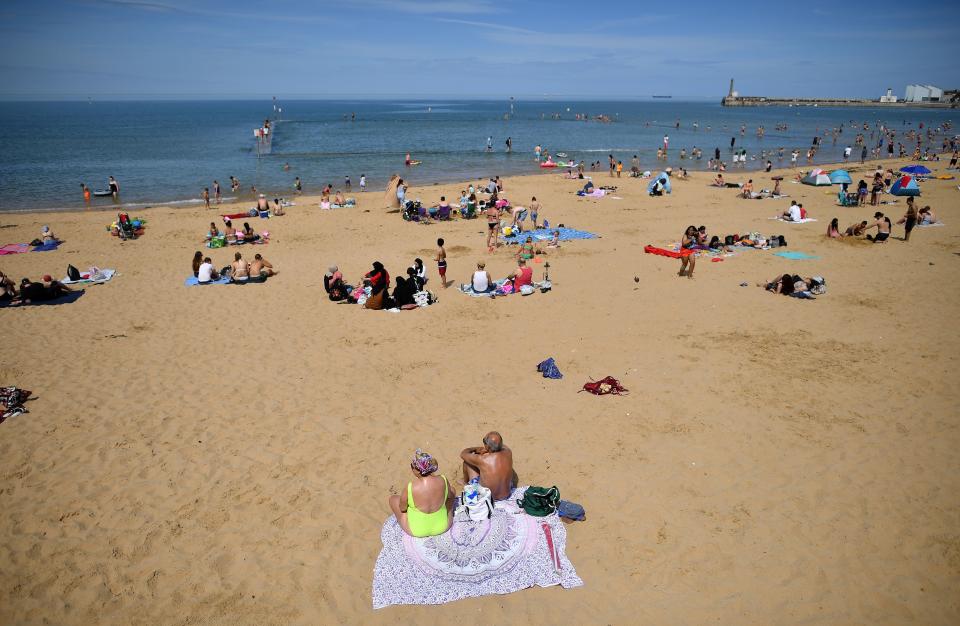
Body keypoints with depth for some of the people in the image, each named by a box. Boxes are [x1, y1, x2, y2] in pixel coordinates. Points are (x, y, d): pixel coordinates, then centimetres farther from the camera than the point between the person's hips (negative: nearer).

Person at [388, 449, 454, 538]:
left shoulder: (410, 487, -31)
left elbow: (402, 508, -12)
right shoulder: (443, 480, -23)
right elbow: (449, 496, 0)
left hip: (416, 530, -2)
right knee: (452, 490, 26)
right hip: (443, 527, 2)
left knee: (393, 499, 20)